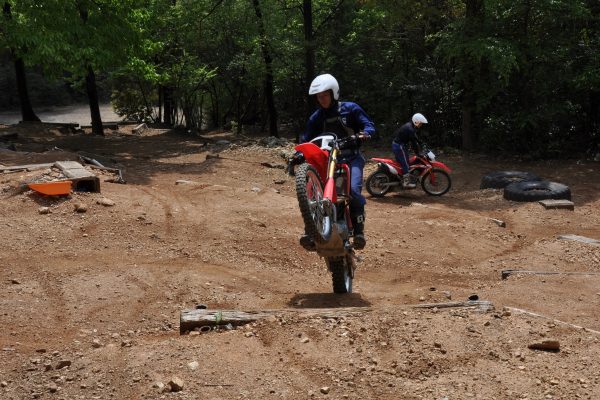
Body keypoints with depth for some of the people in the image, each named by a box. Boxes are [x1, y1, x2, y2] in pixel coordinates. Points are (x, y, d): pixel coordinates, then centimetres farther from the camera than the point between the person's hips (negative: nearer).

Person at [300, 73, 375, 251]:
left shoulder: (350, 109, 2)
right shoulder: (316, 117, 12)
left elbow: (369, 124, -1)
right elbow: (306, 139, 12)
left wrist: (364, 133, -25)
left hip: (352, 158, -3)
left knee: (353, 189, -27)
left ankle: (358, 230, -18)